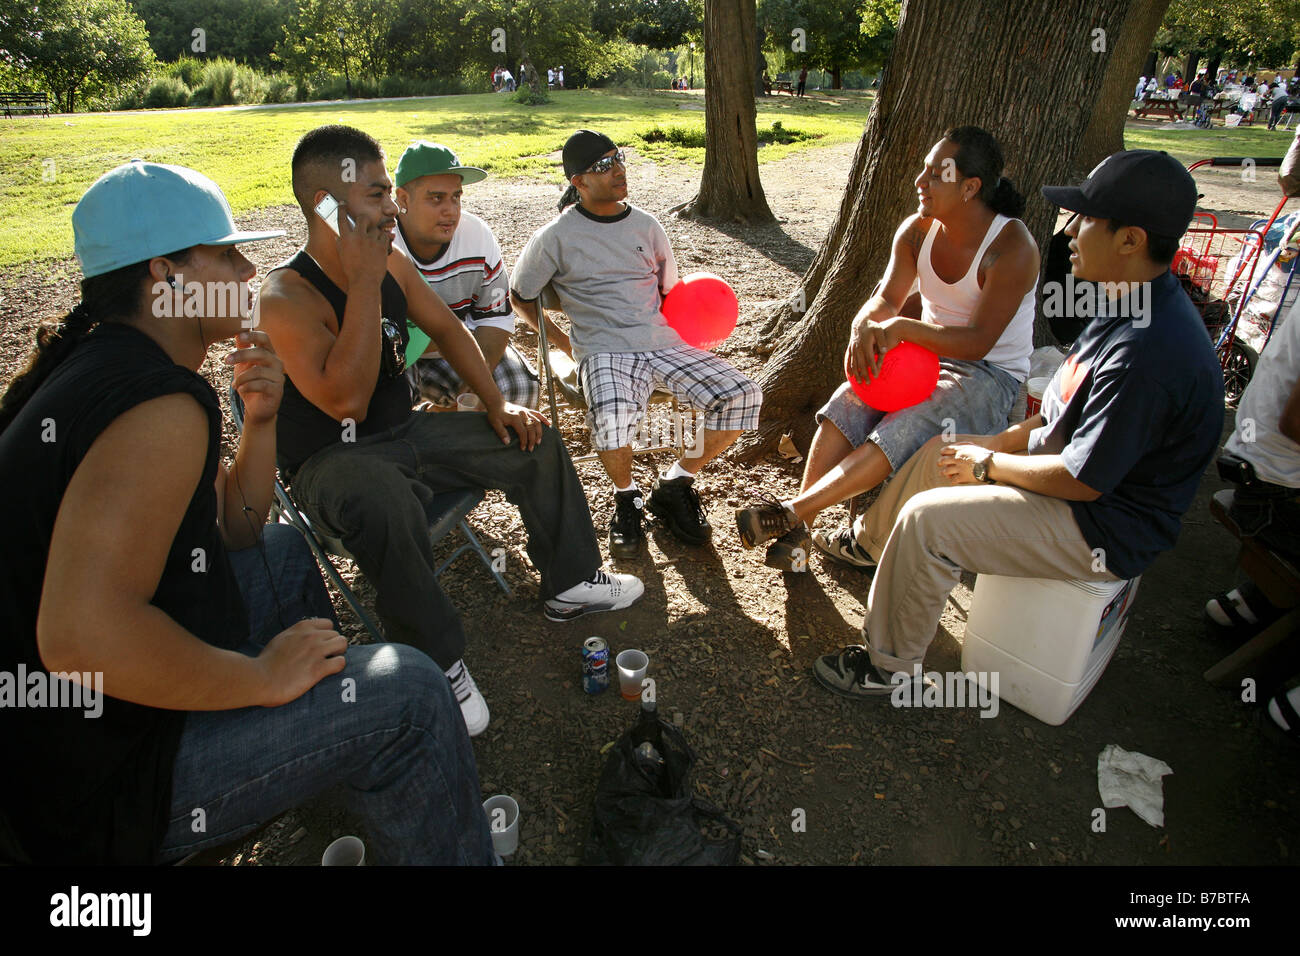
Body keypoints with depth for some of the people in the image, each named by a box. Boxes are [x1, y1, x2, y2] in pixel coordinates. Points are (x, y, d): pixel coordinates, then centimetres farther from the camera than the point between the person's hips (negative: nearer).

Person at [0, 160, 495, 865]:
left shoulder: (98, 362, 8)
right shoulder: (162, 407, -26)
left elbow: (232, 533, 12)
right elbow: (80, 637, -37)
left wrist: (261, 419, -2)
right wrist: (261, 676, -24)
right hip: (94, 787, -10)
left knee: (284, 555, 23)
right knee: (405, 693, -18)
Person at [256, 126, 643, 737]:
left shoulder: (391, 262, 0)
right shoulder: (286, 298, -22)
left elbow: (445, 328, 13)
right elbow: (346, 401, -33)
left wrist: (497, 403, 2)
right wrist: (364, 283, -32)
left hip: (404, 432, 8)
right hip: (331, 461, -7)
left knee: (533, 441, 2)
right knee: (384, 502, -42)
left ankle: (570, 583, 16)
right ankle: (437, 663, -21)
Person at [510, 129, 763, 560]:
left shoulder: (646, 226, 16)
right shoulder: (555, 238, 4)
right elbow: (520, 297, 12)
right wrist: (566, 344, 5)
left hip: (664, 342, 5)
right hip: (603, 351, -4)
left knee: (742, 397, -16)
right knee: (611, 418, -37)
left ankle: (673, 485, 4)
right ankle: (626, 497, -3)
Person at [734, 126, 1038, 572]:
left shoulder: (1012, 248, -18)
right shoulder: (918, 229, 1)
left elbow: (979, 342, -23)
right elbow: (886, 297, -4)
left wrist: (903, 327, -35)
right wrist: (864, 325, -29)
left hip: (991, 376, -5)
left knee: (900, 433, -32)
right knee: (844, 409, -22)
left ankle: (793, 512, -30)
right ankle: (798, 533, -25)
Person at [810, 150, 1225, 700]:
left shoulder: (1148, 349, -31)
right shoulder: (1133, 306, 2)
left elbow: (1082, 480, -28)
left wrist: (989, 464, -15)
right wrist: (998, 443, 5)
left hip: (1102, 529, -10)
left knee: (927, 520, -20)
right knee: (938, 452, 13)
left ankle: (891, 668, 0)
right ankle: (870, 542, 37)